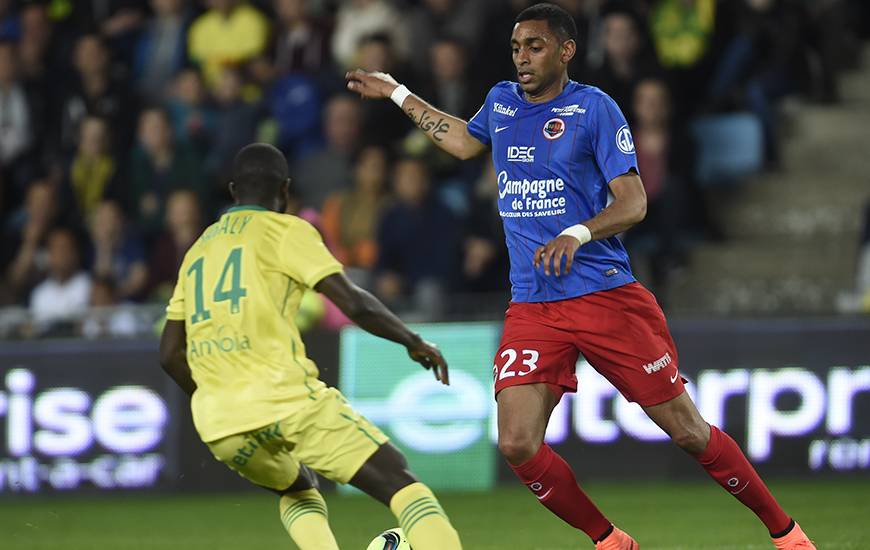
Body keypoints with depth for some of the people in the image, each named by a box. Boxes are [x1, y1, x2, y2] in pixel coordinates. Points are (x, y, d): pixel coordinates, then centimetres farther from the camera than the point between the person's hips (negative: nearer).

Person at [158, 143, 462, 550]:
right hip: (285, 398, -6)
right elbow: (355, 304, -5)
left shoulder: (198, 250, 23)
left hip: (218, 425, 6)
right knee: (398, 482, -3)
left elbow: (170, 353, 24)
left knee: (297, 489, 31)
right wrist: (415, 343, 9)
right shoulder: (285, 231, 5)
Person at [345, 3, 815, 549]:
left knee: (688, 431, -4)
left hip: (606, 296, -5)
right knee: (518, 445, -12)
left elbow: (633, 202, -10)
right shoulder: (501, 102, 12)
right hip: (532, 310, 5)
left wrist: (577, 233, -27)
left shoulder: (593, 108, -5)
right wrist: (397, 94, 37)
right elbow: (466, 142, 35)